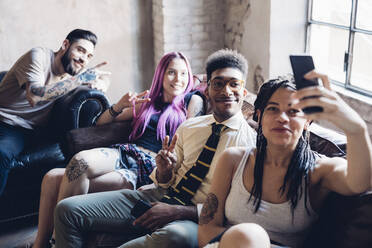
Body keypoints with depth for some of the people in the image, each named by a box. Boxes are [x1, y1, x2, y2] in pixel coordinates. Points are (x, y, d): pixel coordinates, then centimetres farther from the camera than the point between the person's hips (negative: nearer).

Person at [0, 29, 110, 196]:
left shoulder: (72, 73, 11)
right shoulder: (39, 56, -8)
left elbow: (104, 78, 20)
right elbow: (34, 96, -22)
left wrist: (98, 83, -6)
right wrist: (81, 79, -19)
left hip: (22, 131, 3)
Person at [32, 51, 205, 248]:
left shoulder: (192, 100, 15)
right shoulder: (147, 101, 28)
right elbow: (101, 122, 30)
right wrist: (120, 106, 9)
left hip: (149, 168, -5)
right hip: (123, 153, 5)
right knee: (53, 178, -22)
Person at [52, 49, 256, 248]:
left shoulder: (251, 141, -4)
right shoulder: (188, 127, 13)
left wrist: (179, 212, -21)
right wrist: (163, 172, -7)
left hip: (193, 219, -5)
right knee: (67, 209, -9)